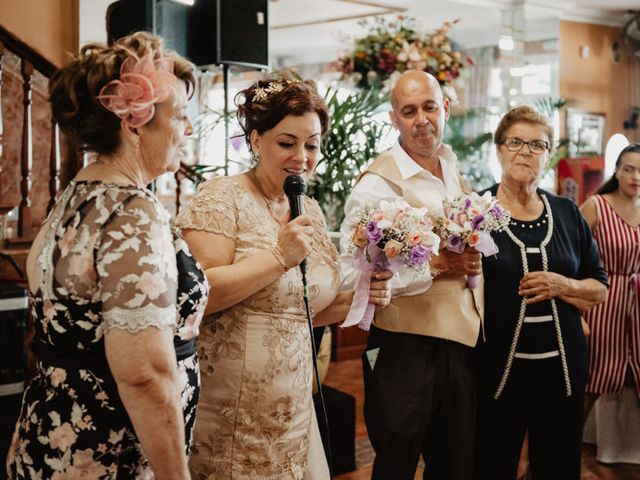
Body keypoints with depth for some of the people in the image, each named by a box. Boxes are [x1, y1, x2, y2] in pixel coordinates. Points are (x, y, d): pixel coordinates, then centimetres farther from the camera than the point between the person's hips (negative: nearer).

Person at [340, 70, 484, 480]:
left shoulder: (455, 172, 10)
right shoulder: (379, 183, -14)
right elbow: (352, 273, -23)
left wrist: (471, 262, 6)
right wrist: (434, 266, -21)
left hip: (461, 344, 7)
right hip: (405, 351, -7)